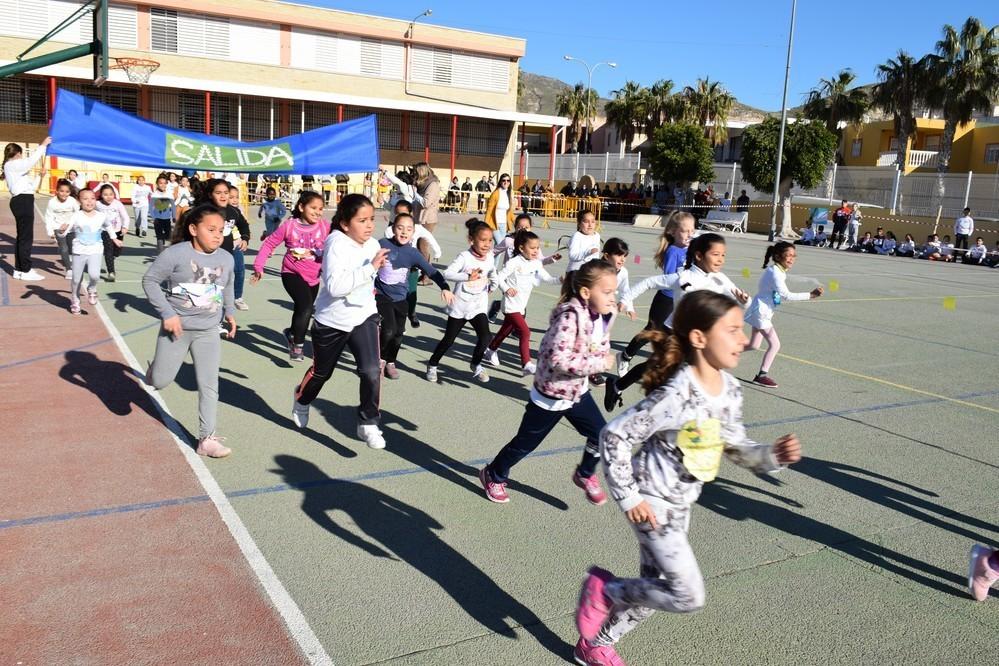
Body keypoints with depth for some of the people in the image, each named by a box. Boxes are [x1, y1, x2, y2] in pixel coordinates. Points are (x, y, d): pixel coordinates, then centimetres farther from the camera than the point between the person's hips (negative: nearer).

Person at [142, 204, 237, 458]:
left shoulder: (226, 258, -2)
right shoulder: (176, 254, -17)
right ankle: (155, 368, 46)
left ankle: (207, 438, 11)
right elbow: (150, 280, -11)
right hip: (177, 328, -3)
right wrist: (167, 313, -17)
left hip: (208, 332, 3)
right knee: (159, 382, 8)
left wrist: (229, 312, 5)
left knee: (209, 386, 1)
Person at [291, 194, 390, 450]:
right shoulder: (336, 243, -24)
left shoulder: (373, 244, -5)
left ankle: (368, 423, 2)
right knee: (321, 372, 19)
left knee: (371, 371, -16)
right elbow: (334, 286, -37)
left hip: (364, 316, 3)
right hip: (331, 321, -3)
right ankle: (302, 399, 51)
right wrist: (371, 267, -37)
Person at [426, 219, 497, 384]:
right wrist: (467, 277, -43)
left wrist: (491, 286, 13)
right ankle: (432, 365, 28)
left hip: (479, 307, 4)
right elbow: (447, 274, -32)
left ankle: (476, 365, 13)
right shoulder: (464, 257, -19)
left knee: (485, 337, -12)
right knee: (449, 340, 6)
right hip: (459, 307, -4)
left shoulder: (490, 257, -1)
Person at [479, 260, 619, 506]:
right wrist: (600, 364, -31)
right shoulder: (570, 316, -31)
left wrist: (603, 373, -7)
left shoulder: (605, 315, -5)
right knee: (526, 443, 11)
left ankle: (585, 475, 36)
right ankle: (494, 476, 37)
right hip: (550, 393, -7)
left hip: (578, 391, 7)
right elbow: (559, 360, -39)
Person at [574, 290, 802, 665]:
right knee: (688, 596, -7)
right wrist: (628, 497, -19)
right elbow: (614, 436, -24)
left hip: (682, 504, 8)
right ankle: (602, 589, 14)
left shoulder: (730, 389, -4)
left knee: (657, 590, 17)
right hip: (652, 503, -8)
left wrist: (772, 456, -11)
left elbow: (734, 446, 8)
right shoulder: (676, 396, -29)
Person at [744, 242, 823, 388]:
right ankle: (762, 375, -3)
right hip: (761, 312, -10)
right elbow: (786, 295, -29)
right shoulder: (775, 272, -23)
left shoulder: (779, 271, 9)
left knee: (754, 346, 15)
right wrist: (810, 295, -31)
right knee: (774, 344, -9)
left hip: (763, 312, 10)